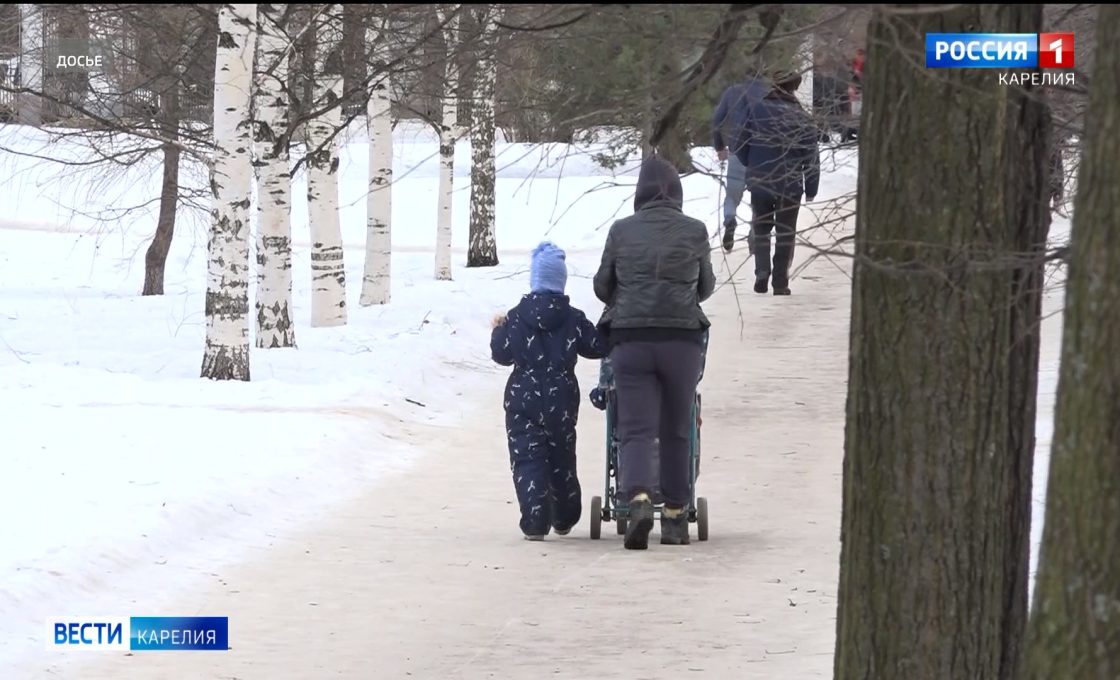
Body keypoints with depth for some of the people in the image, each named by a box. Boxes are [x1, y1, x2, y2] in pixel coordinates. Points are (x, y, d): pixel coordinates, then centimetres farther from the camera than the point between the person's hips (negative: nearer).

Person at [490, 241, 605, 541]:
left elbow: (503, 354, -4)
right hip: (562, 401, 2)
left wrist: (498, 330, 15)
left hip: (523, 402, -2)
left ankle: (535, 522, -15)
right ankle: (564, 519, 30)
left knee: (527, 460, -2)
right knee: (562, 459, 17)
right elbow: (596, 348, 3)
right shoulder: (574, 319, -2)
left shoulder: (517, 317, -5)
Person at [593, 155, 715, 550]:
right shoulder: (695, 232, 2)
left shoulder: (622, 231, 1)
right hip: (683, 339, 1)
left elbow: (602, 286, 11)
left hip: (630, 339, -1)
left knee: (636, 428, -2)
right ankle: (675, 514, 17)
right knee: (676, 431, 13)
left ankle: (639, 498, -26)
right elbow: (706, 286, 15)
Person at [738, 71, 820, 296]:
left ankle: (762, 271, -7)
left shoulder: (757, 111, -4)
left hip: (759, 183, 1)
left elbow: (741, 145, 2)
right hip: (790, 185, -1)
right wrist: (811, 189, 3)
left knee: (761, 229, 15)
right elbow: (812, 157, -5)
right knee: (785, 233, 10)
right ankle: (780, 282, 8)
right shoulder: (801, 118, -7)